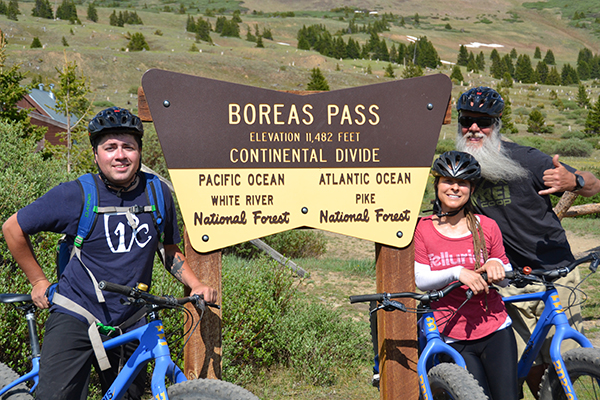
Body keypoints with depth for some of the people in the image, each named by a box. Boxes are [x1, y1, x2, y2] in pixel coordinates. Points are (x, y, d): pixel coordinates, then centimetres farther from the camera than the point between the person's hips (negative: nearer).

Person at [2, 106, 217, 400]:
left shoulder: (158, 193, 2)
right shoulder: (74, 195, -9)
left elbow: (170, 250, 16)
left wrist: (196, 285, 0)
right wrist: (39, 281, 5)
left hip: (131, 323, 4)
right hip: (75, 317, -3)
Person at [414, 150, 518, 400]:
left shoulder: (487, 227, 4)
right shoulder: (422, 228, 0)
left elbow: (506, 279, 11)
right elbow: (421, 280, -8)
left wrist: (496, 264, -12)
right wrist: (457, 272, -23)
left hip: (496, 332, 2)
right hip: (454, 339, -2)